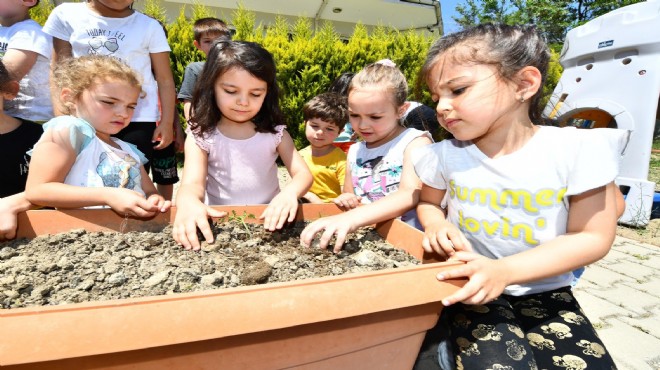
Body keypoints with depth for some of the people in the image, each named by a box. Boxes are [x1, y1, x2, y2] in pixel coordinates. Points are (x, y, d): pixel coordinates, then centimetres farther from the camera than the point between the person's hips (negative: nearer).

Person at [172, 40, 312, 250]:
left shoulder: (274, 132, 1)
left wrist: (289, 193, -31)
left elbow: (303, 174, -7)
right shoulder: (201, 136, -3)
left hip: (269, 222, 2)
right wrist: (188, 203, -42)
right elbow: (193, 183, -16)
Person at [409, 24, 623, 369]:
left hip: (543, 289, 1)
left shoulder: (576, 149, -15)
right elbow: (428, 202, 9)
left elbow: (593, 237, -12)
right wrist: (437, 226, -17)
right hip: (470, 287, 0)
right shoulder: (445, 156, -8)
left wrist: (504, 271, -24)